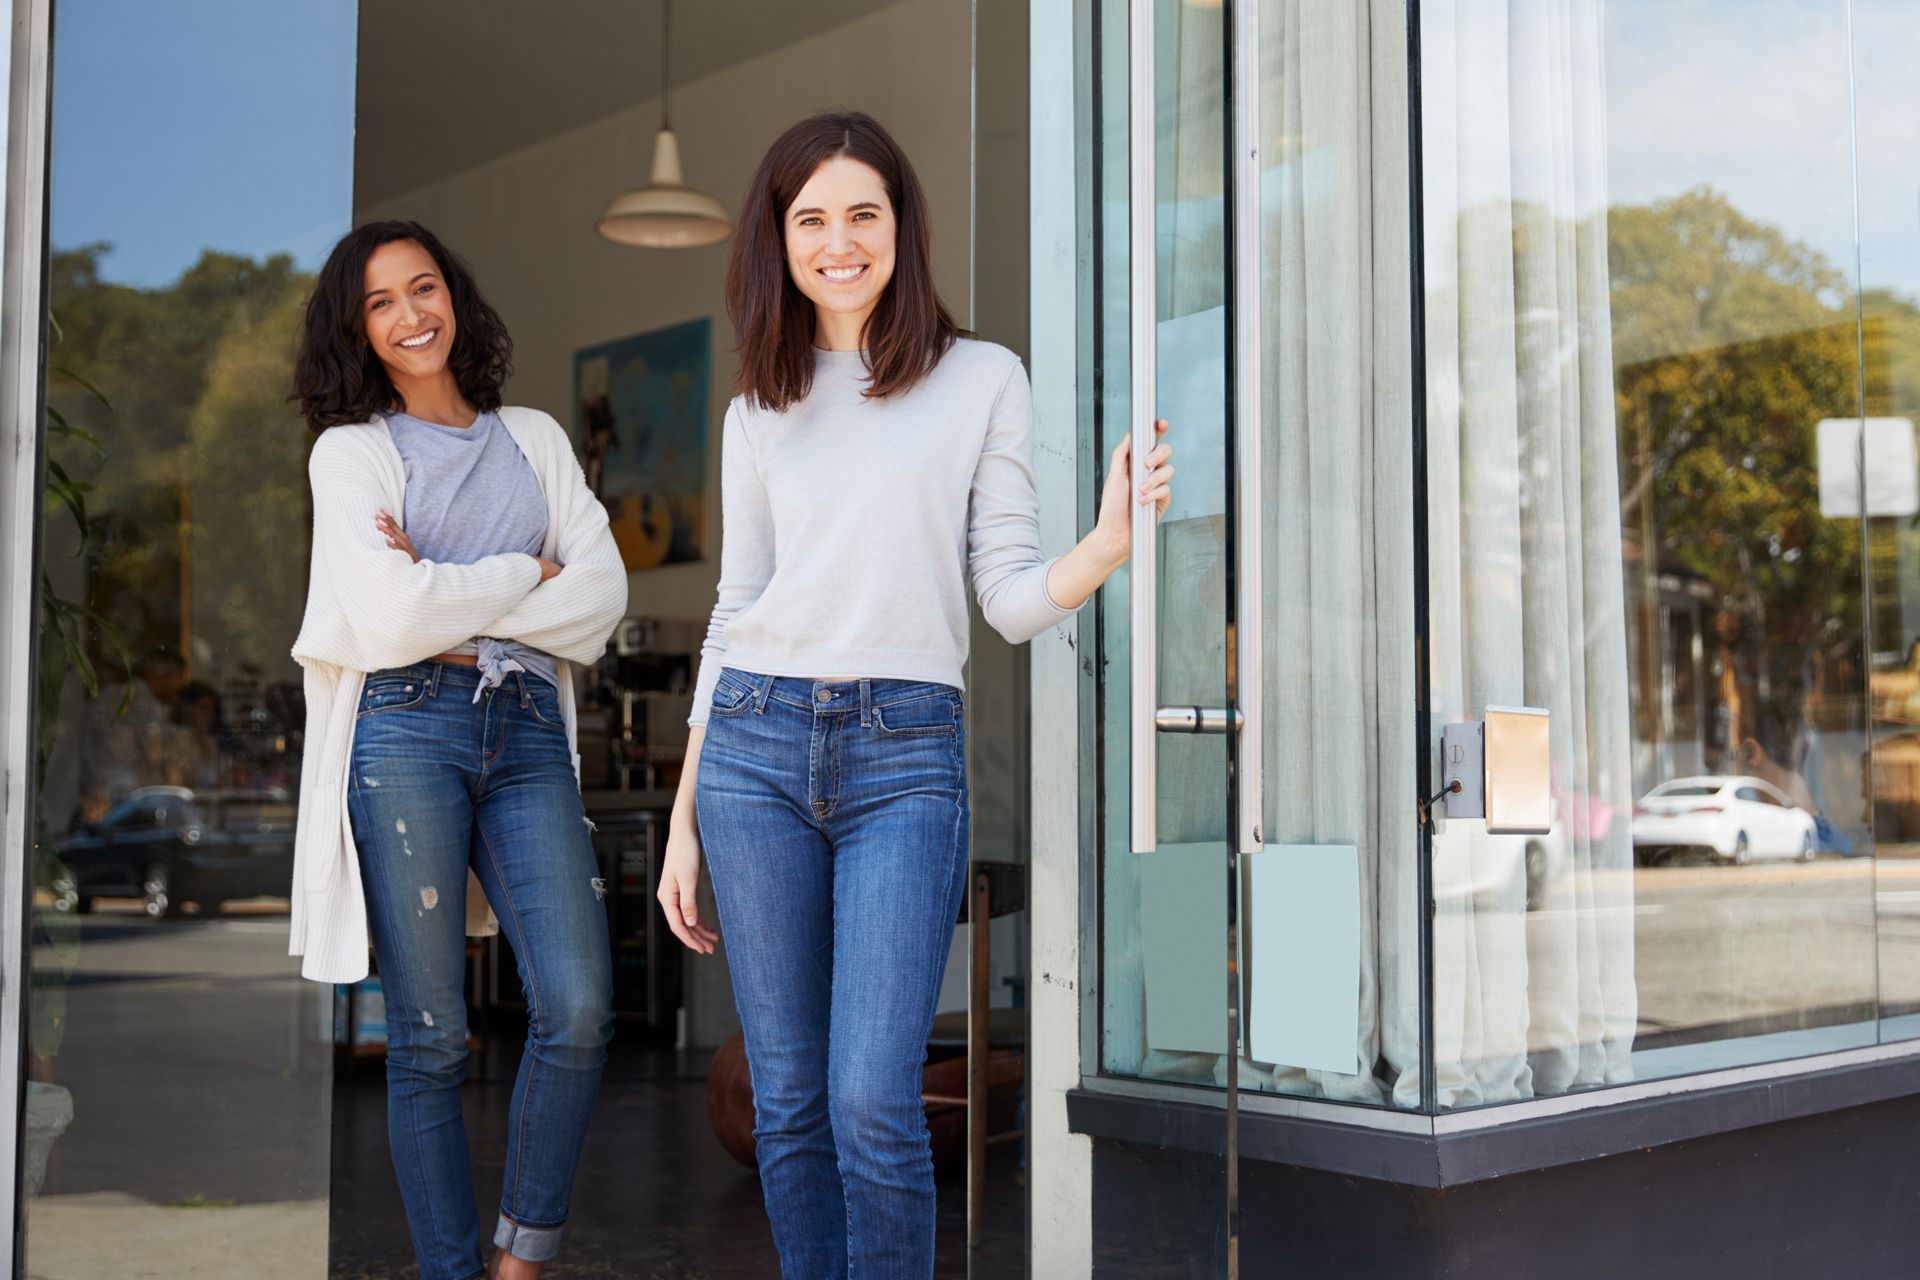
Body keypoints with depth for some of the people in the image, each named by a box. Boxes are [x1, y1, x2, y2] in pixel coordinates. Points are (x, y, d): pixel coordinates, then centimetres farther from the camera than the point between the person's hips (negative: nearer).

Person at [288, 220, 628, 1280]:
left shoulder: (535, 438, 18)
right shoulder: (351, 450, 7)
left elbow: (603, 593, 5)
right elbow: (393, 615, -9)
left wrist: (457, 612, -5)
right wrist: (526, 575, 1)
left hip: (527, 730, 3)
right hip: (406, 734, -3)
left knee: (579, 1007, -11)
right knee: (429, 1036, -1)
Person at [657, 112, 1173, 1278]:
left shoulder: (984, 379, 6)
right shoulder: (760, 412, 14)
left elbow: (1012, 600, 2)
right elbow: (736, 610, 15)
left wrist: (1113, 540, -20)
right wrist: (684, 817, 12)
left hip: (906, 755, -3)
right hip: (756, 746, 3)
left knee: (873, 1104, -10)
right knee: (789, 1102, 7)